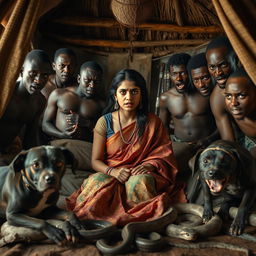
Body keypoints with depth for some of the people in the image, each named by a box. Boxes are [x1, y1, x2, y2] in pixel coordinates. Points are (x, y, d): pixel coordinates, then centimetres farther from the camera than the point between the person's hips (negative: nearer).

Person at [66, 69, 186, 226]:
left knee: (140, 182, -36)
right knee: (99, 181, -35)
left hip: (141, 175, 0)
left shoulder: (153, 123, 6)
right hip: (110, 175, 0)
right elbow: (96, 161, 3)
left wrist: (149, 166, -17)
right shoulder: (104, 122, 3)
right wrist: (112, 171, -18)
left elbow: (163, 156, 5)